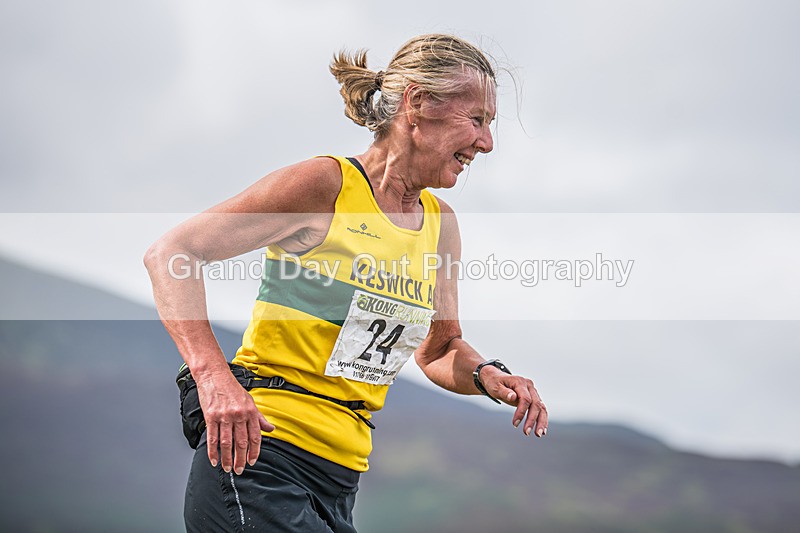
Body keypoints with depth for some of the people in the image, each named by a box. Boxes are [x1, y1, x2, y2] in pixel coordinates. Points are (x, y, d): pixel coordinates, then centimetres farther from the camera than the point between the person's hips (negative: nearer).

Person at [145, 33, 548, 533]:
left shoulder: (440, 225, 11)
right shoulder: (326, 184, -9)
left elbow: (440, 349, 25)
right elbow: (170, 254, -12)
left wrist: (486, 374, 1)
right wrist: (214, 375, -26)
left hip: (339, 483, 7)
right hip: (254, 456, -7)